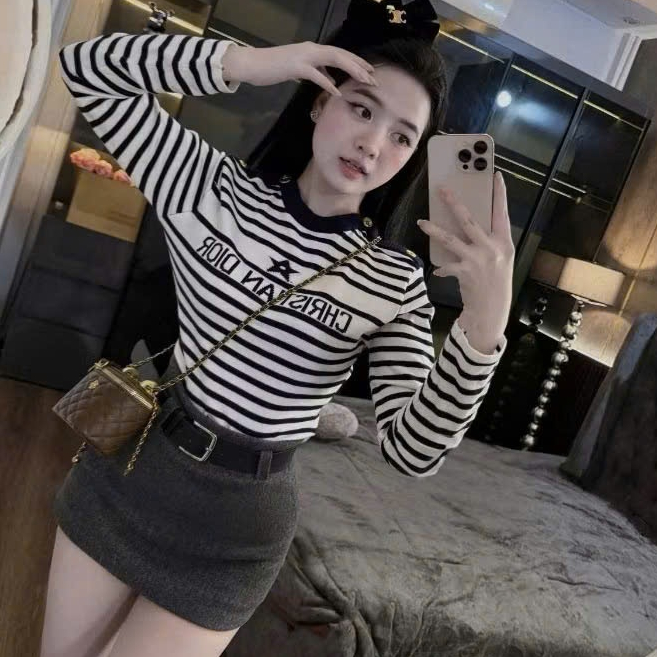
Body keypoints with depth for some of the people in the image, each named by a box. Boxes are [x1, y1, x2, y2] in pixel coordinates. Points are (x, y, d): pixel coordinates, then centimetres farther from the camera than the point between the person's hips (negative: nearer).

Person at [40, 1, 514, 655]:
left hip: (233, 524, -2)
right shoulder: (213, 185, -7)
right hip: (124, 468, 3)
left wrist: (484, 324, -35)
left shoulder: (396, 283, -12)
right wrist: (247, 62, -18)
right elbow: (85, 68, -7)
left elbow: (412, 451, -19)